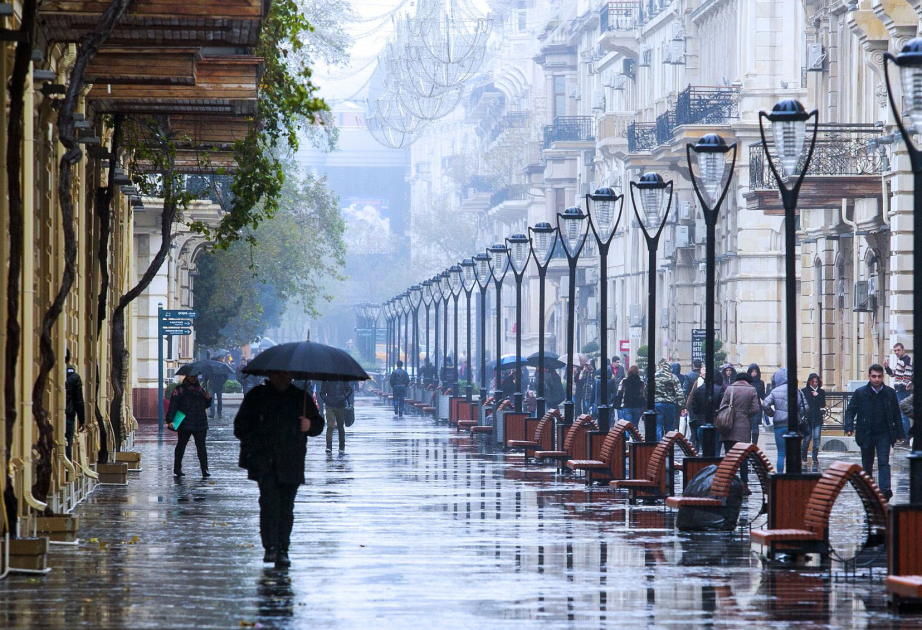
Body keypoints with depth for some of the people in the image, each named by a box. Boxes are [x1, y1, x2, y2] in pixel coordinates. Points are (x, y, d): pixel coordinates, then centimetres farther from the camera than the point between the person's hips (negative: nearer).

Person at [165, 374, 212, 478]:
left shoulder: (200, 389, 15)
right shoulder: (180, 389, -1)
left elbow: (206, 405, 23)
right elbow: (173, 404, -8)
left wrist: (208, 398, 0)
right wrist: (170, 420, -18)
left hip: (200, 424, 3)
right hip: (184, 424, -3)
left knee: (201, 447, -5)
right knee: (181, 445, 9)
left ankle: (205, 470, -9)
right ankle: (177, 469, 22)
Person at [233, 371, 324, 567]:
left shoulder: (302, 397, 14)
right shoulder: (256, 396, 11)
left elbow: (319, 424, 19)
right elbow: (241, 425, 13)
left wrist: (310, 426, -5)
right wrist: (253, 443, -4)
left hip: (291, 462, 2)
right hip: (264, 460, -2)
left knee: (286, 506, 1)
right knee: (269, 499, -17)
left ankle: (282, 551, 7)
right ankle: (270, 547, -19)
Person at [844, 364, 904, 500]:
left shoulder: (890, 393, 3)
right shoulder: (860, 393, -1)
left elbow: (896, 414, 9)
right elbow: (850, 411, -1)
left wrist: (899, 433, 8)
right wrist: (849, 427, -18)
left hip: (884, 434, 0)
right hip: (866, 435, 1)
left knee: (884, 462, -15)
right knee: (867, 465, 11)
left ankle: (885, 489, -27)